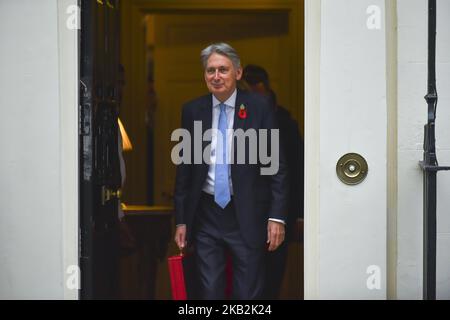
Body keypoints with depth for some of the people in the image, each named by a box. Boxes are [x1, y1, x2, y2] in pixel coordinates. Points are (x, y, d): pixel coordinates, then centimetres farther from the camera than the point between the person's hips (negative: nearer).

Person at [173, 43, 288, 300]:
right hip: (206, 214, 3)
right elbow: (184, 169, 10)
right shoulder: (193, 111, 5)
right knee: (210, 292, 7)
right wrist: (181, 220, 7)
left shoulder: (259, 108, -3)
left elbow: (278, 166, -3)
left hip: (247, 216, -2)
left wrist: (277, 217, -10)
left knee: (249, 293, 2)